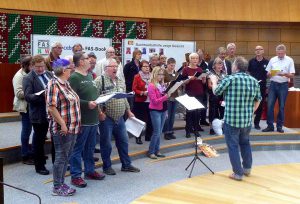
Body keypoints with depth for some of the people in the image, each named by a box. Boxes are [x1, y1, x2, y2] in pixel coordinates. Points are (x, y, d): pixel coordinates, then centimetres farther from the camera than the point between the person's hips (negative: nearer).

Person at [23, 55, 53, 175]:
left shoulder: (50, 74, 8)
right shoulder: (28, 78, -7)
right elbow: (28, 97, -15)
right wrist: (41, 95, -29)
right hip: (39, 114, -5)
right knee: (39, 141, 7)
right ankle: (39, 166, 21)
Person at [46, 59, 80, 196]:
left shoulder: (66, 83, 13)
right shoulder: (54, 84, -14)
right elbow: (51, 107, -20)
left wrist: (75, 124, 17)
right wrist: (63, 124, -22)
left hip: (72, 128, 9)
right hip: (63, 129, -9)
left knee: (66, 157, 15)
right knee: (61, 157, 0)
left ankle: (61, 183, 25)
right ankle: (57, 188, 11)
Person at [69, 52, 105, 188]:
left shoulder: (89, 76, 15)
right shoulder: (74, 78, -13)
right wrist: (87, 104, -26)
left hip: (93, 119, 9)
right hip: (82, 120, -9)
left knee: (90, 148, 19)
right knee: (78, 149, 1)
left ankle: (90, 171, 32)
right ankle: (76, 176, 9)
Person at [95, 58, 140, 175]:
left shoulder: (120, 82, 14)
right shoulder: (100, 80, -9)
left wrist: (128, 111, 19)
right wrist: (100, 112, -21)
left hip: (119, 118, 7)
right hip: (106, 118, -6)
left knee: (123, 142, 12)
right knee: (106, 144, 4)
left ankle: (126, 165, 25)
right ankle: (107, 167, 18)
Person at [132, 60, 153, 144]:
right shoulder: (137, 77, -3)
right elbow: (134, 89, -8)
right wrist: (142, 92, -20)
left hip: (150, 101, 4)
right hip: (140, 102, -4)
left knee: (150, 119, 6)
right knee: (140, 120, 0)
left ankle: (148, 136, 20)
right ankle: (138, 138, 8)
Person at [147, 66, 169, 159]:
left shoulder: (162, 85, 10)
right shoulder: (151, 86, -13)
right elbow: (155, 101, -17)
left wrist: (166, 110, 14)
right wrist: (166, 97, -28)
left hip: (163, 110, 7)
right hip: (155, 111, -7)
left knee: (159, 132, 10)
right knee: (156, 132, -6)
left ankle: (157, 151, 19)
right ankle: (151, 152, 4)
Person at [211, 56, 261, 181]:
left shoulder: (230, 79, -13)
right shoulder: (254, 81, 4)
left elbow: (216, 92, 0)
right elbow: (258, 100, 14)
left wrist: (214, 81, 19)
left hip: (232, 119, -5)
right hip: (247, 120, 6)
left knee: (233, 146, 5)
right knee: (245, 143, 24)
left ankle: (238, 173, 10)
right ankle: (247, 168, 33)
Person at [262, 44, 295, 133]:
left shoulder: (290, 60, 0)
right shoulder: (272, 60, 6)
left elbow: (292, 75, -4)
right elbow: (268, 74, 7)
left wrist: (285, 74, -23)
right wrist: (270, 73, -16)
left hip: (283, 85, -2)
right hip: (273, 84, 2)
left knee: (281, 106, 5)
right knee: (270, 105, -3)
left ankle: (279, 126, 14)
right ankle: (270, 125, 5)